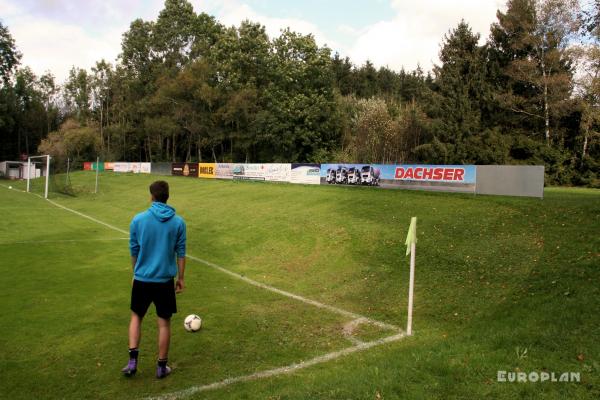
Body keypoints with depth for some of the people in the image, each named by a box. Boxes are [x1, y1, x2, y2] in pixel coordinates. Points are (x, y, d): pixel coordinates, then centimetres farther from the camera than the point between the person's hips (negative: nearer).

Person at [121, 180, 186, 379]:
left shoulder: (138, 219, -6)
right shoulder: (178, 222, -5)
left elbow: (134, 251, 3)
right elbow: (180, 253, -1)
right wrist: (180, 278, 10)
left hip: (142, 279, 0)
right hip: (165, 280, 0)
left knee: (136, 316, 21)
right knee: (164, 322, 11)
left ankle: (133, 360, 12)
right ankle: (162, 366, 20)